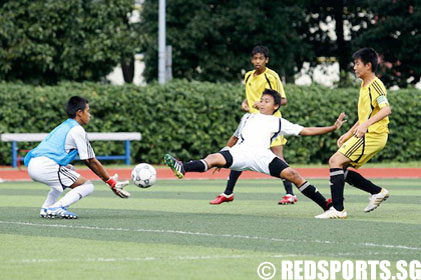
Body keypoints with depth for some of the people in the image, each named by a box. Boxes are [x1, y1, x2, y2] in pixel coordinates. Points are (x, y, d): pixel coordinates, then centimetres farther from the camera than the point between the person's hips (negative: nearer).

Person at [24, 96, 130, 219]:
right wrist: (112, 183, 7)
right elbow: (91, 161, 1)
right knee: (87, 186, -2)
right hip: (46, 167, -9)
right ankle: (56, 208, -19)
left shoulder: (63, 127, 27)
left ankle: (46, 209, 21)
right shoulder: (78, 130, -1)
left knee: (69, 170, 35)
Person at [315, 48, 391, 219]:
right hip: (364, 134, 10)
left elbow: (386, 109, -25)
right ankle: (378, 192, 14)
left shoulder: (375, 85, -11)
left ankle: (338, 210, -20)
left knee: (336, 161, -17)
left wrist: (366, 125, -35)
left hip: (372, 135, -10)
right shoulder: (364, 86, 19)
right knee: (339, 167, 7)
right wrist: (349, 134, 25)